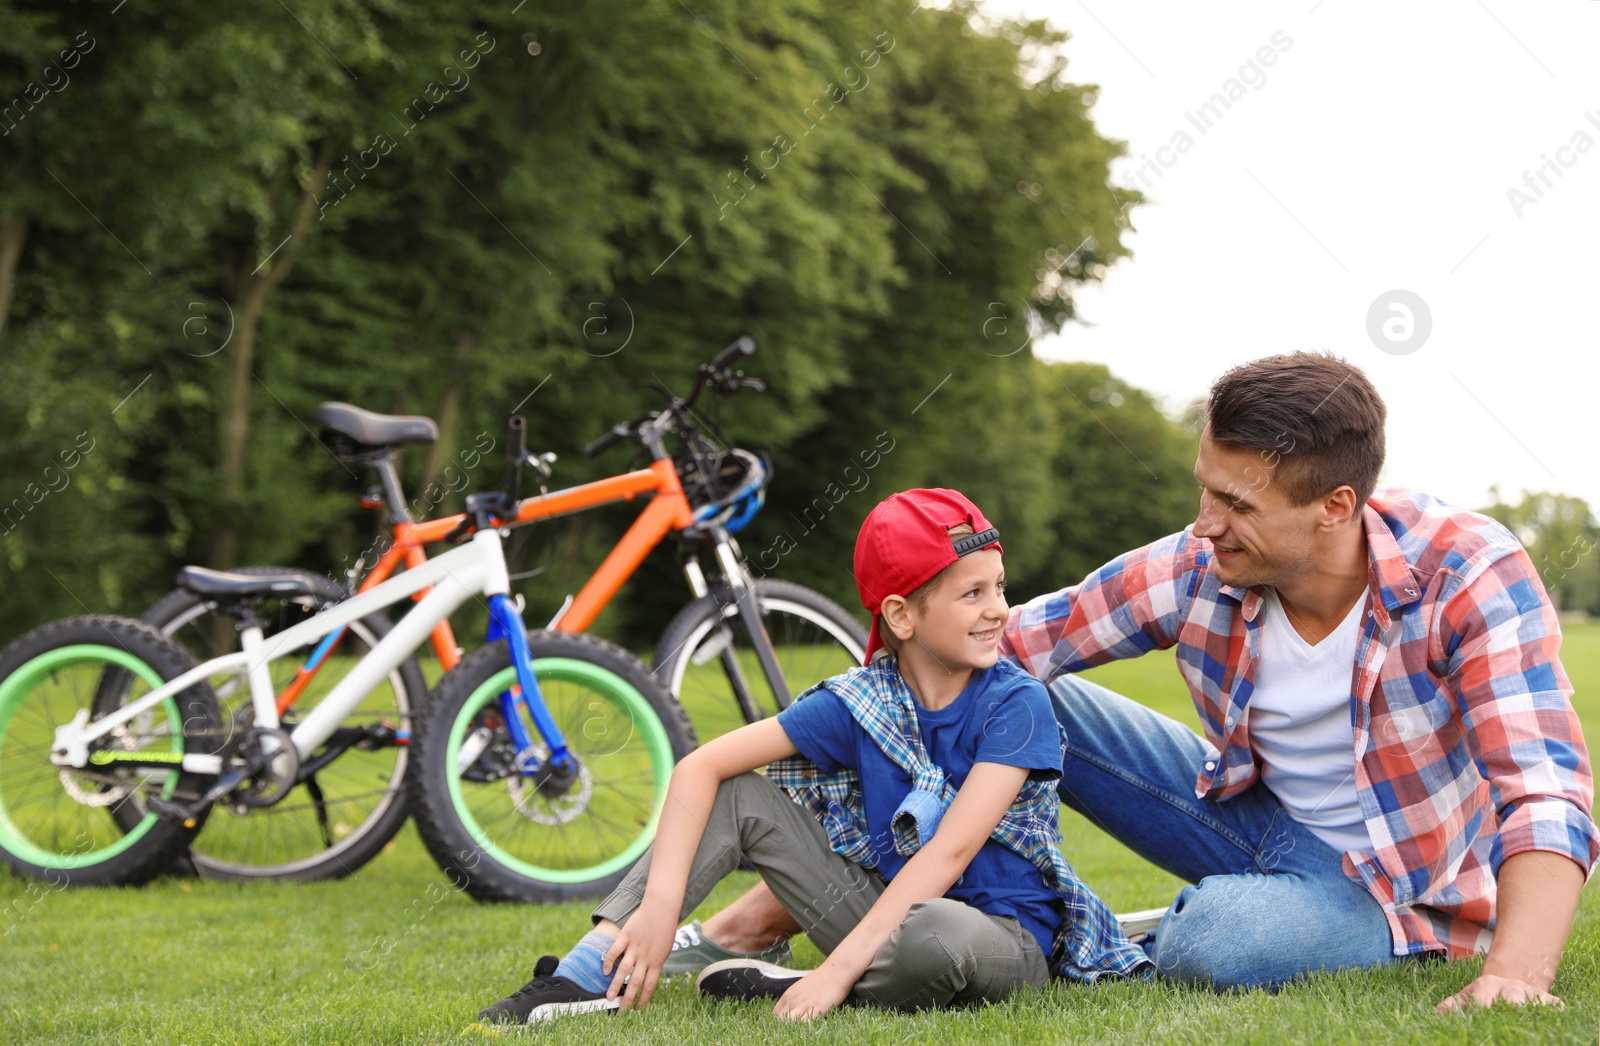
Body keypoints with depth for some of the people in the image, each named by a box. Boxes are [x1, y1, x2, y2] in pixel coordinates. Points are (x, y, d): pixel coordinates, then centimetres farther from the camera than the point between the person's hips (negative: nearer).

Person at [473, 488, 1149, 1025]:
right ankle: (588, 980, -15)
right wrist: (659, 907, -22)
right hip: (887, 910, 4)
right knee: (738, 798, -5)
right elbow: (702, 767, -7)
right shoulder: (860, 702, -3)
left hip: (1004, 940, -4)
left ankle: (788, 990, -12)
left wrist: (837, 971, -30)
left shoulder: (1016, 704, -14)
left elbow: (949, 851, -23)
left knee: (936, 935, -41)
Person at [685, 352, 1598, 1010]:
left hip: (1396, 884, -4)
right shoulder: (1192, 574, -14)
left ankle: (1153, 945, -1)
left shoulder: (1469, 574, -26)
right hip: (1256, 817, 4)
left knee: (1221, 939, -37)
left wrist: (1516, 974, -52)